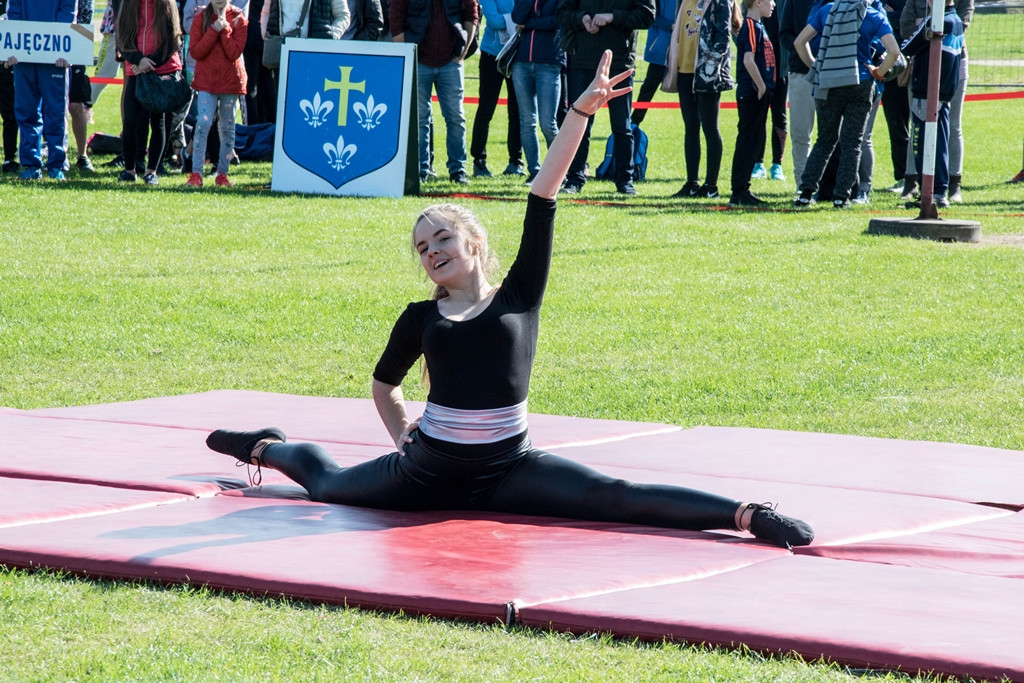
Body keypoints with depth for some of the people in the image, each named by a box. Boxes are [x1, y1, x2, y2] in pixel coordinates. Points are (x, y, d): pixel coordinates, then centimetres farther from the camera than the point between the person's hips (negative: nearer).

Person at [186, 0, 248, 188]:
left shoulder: (238, 19, 1)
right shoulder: (201, 18, 3)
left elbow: (234, 53, -8)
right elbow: (195, 51, -7)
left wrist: (225, 29, -16)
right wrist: (214, 30, -14)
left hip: (230, 79, 1)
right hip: (206, 80, -1)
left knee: (227, 127, 5)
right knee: (203, 123, -13)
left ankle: (222, 172, 14)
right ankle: (196, 174, -13)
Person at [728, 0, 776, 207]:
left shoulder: (758, 27, 17)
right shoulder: (751, 27, -14)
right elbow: (748, 60, -23)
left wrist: (765, 87, 13)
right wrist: (761, 87, -17)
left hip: (760, 94, 10)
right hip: (752, 94, -10)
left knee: (754, 141, 12)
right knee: (748, 141, -7)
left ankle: (741, 191, 17)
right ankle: (739, 193, -4)